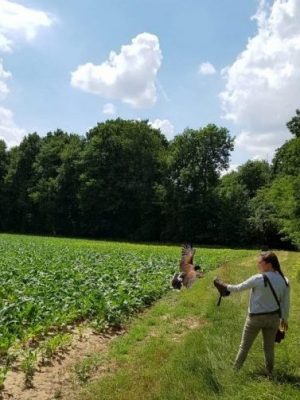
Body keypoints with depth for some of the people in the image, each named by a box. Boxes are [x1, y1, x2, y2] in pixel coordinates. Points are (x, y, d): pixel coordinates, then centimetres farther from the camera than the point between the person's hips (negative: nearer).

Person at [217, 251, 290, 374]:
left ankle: (235, 369, 25)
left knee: (244, 346, 13)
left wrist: (226, 287, 10)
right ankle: (269, 372, 29)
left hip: (256, 317, -4)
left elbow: (239, 288, -8)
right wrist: (284, 319, 17)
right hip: (274, 317, 4)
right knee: (269, 347, 20)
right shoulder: (284, 281, -5)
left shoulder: (258, 279, -20)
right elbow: (285, 303, 3)